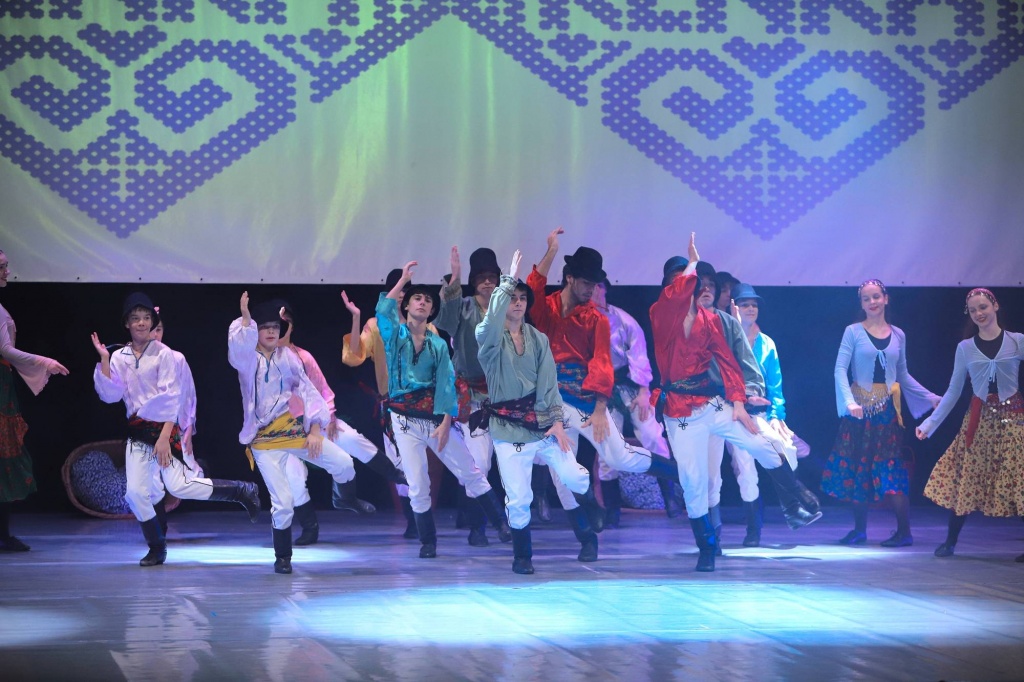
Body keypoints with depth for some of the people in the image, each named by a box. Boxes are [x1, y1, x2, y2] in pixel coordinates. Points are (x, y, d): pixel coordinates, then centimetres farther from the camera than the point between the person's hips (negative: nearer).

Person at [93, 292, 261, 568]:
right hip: (137, 431, 5)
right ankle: (156, 548, 12)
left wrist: (164, 437, -17)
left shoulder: (163, 354, -7)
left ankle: (242, 491, 1)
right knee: (135, 493, -4)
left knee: (179, 486, -16)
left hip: (163, 428, -5)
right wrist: (104, 360, -10)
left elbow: (171, 398, -11)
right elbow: (110, 395, -2)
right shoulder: (119, 357, 6)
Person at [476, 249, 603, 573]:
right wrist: (508, 281, -30)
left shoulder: (539, 339, 7)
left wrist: (557, 421, -6)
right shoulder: (489, 337, -3)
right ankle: (522, 555, 16)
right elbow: (491, 320, -28)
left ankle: (586, 532, 14)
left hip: (541, 422, 3)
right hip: (508, 429, -3)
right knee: (518, 498, -4)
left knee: (574, 477, -11)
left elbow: (549, 383, 3)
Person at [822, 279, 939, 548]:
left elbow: (903, 375, 15)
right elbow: (840, 369, -10)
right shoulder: (853, 332, -1)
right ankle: (859, 530, 13)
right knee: (856, 467, 3)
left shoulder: (898, 335, 8)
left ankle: (904, 532, -4)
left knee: (891, 468, -5)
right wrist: (849, 401, -24)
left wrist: (931, 398, 10)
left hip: (887, 408, 1)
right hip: (859, 407, -1)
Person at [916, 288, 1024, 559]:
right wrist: (930, 423, 5)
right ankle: (950, 542, 12)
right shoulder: (965, 348, 5)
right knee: (964, 479, 2)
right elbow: (953, 392, 9)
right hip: (979, 420, 2)